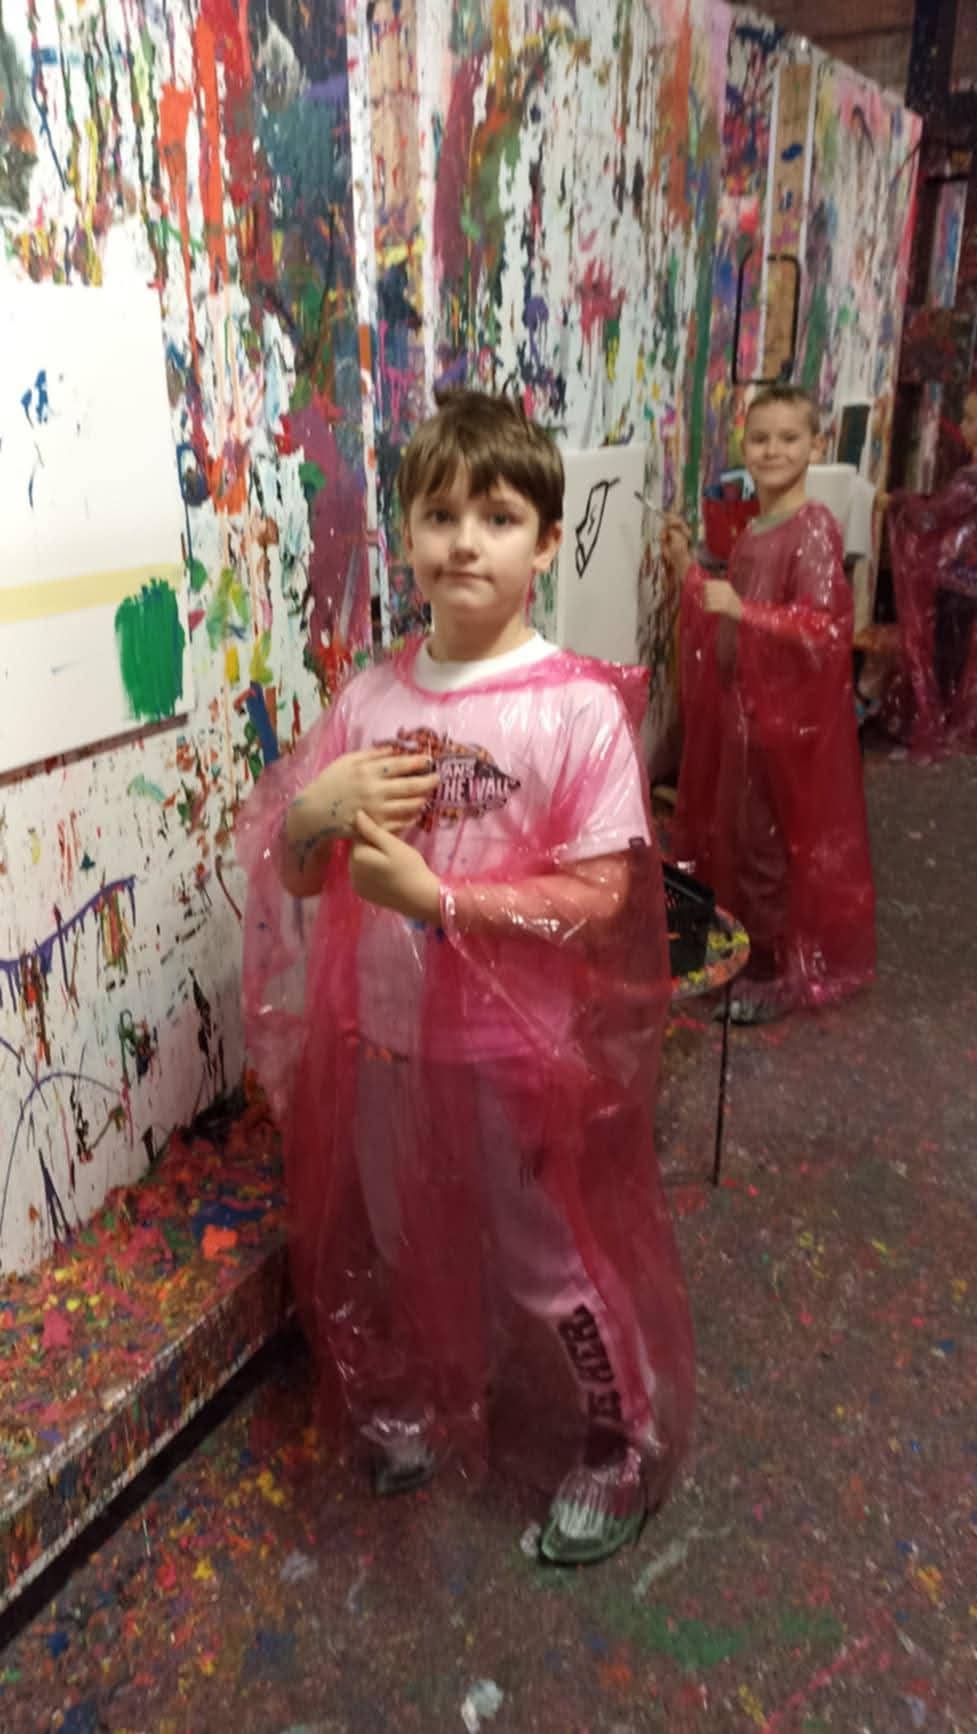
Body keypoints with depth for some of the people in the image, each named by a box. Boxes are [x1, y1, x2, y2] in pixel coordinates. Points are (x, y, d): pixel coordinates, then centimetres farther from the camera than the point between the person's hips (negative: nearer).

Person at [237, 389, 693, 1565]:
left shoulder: (580, 706, -16)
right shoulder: (371, 697, -3)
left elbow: (598, 897, -18)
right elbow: (289, 868, 4)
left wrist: (436, 897, -25)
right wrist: (318, 810, -18)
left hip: (525, 1049, -4)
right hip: (387, 1037, 5)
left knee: (560, 1260, 16)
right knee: (411, 1248, 25)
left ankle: (625, 1450, 45)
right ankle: (427, 1404, 55)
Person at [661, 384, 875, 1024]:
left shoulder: (813, 528, -16)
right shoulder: (754, 529, 10)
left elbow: (823, 629, -24)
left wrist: (741, 610, -31)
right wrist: (687, 567, 7)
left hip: (791, 710, -8)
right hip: (744, 702, 9)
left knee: (777, 840, 1)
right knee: (738, 831, 17)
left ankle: (784, 973, 17)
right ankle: (747, 946, 34)